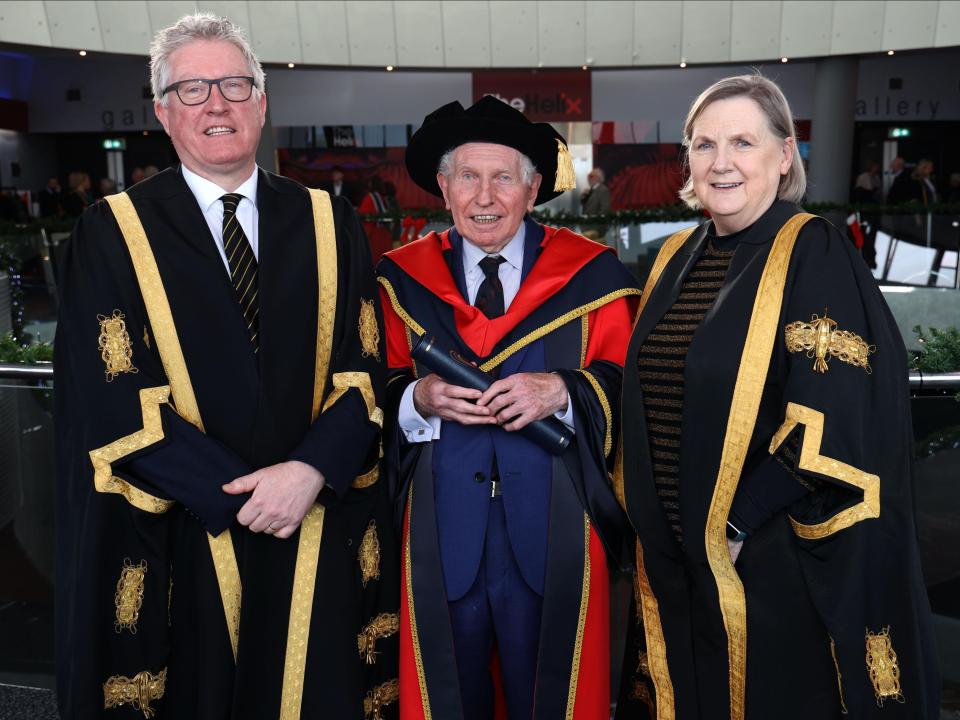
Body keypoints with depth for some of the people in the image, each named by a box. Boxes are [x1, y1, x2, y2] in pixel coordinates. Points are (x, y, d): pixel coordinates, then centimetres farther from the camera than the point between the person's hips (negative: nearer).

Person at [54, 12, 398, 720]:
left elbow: (365, 368, -1)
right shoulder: (112, 234, -2)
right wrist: (238, 494, -15)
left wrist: (310, 470, -16)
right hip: (178, 544, -1)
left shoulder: (329, 225, 4)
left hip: (321, 532, 2)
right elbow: (114, 400, -9)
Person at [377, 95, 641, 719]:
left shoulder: (590, 275, 1)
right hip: (441, 528, 1)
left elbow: (625, 389, 0)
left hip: (553, 531, -1)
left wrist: (563, 391, -18)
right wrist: (419, 398, -14)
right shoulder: (402, 280, 5)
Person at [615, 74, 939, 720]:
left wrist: (738, 526, -17)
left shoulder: (816, 258, -12)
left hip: (777, 568, -6)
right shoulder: (677, 259, 7)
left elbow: (836, 430, -19)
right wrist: (647, 519, 5)